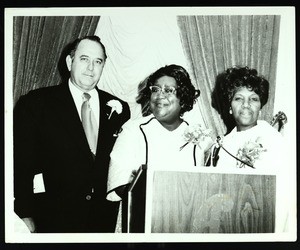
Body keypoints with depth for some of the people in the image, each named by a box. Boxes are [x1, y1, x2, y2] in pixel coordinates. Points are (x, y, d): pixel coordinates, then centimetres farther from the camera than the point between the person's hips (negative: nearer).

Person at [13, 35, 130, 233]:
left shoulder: (119, 109, 6)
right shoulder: (35, 103, -3)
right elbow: (21, 165, -5)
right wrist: (26, 217, -11)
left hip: (105, 220, 3)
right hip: (53, 220, -2)